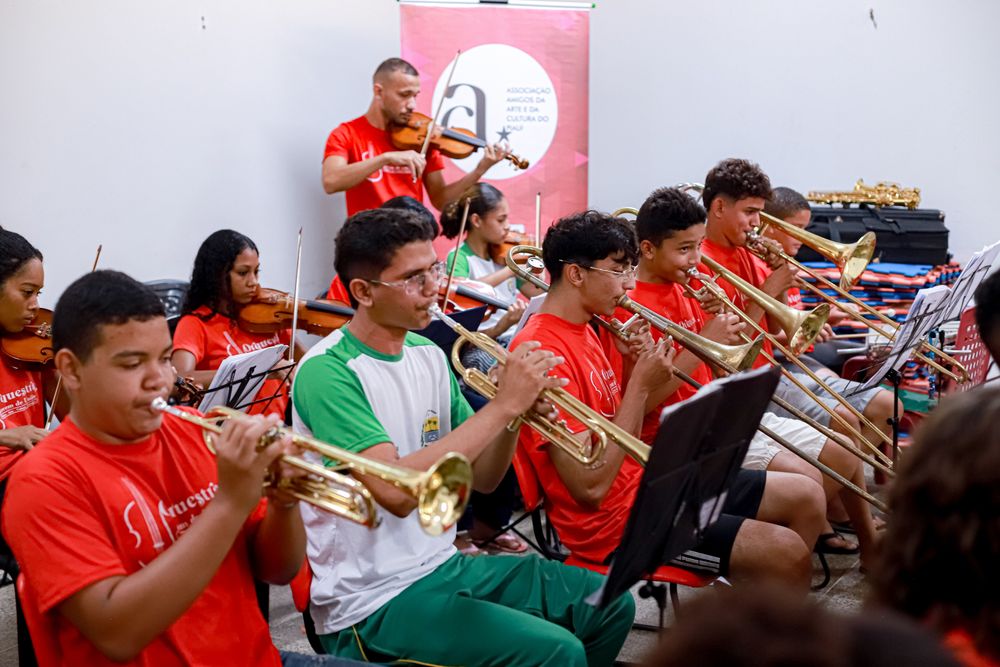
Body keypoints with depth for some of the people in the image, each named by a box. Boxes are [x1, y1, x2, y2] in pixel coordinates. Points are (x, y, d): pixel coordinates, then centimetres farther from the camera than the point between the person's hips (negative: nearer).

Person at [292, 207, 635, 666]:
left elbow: (481, 479, 9)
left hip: (442, 563, 8)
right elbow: (396, 490, -31)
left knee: (610, 606, 8)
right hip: (374, 599, -8)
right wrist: (503, 405, -26)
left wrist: (515, 415, -12)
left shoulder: (429, 355, 5)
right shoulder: (327, 372, -18)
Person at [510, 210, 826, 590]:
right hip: (611, 519, -10)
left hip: (647, 481, 10)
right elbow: (591, 485, -25)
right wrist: (640, 385, -20)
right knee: (787, 552, -18)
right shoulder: (542, 350, -21)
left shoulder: (583, 331, 10)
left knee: (806, 497, 9)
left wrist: (634, 371, -3)